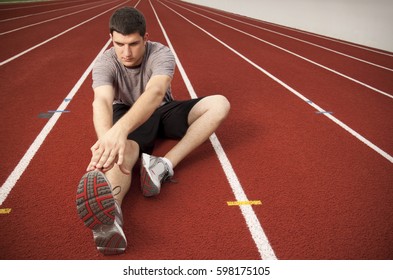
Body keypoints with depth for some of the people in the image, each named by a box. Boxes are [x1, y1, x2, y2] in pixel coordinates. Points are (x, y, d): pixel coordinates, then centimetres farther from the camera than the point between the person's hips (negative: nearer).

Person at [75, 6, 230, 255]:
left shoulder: (161, 54, -23)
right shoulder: (105, 63, -19)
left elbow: (155, 92, -44)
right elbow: (102, 100, -39)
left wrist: (120, 128, -63)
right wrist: (106, 137, -63)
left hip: (162, 111, 2)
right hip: (126, 116, -2)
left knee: (220, 104, -22)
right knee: (123, 149, -39)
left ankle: (166, 164, -39)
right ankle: (111, 215, -72)